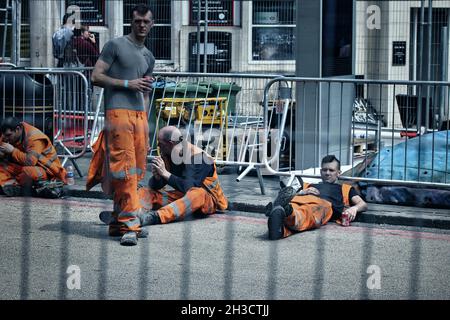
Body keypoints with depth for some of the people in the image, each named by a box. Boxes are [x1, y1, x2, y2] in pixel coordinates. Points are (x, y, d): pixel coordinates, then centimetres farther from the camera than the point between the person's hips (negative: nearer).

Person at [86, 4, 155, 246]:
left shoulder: (149, 57, 22)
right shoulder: (115, 45, 1)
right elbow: (96, 77, -4)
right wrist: (128, 83, -11)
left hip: (140, 115, 7)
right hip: (118, 112, -7)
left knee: (137, 170, 5)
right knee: (124, 170, -13)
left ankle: (119, 216, 16)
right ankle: (129, 226, -15)